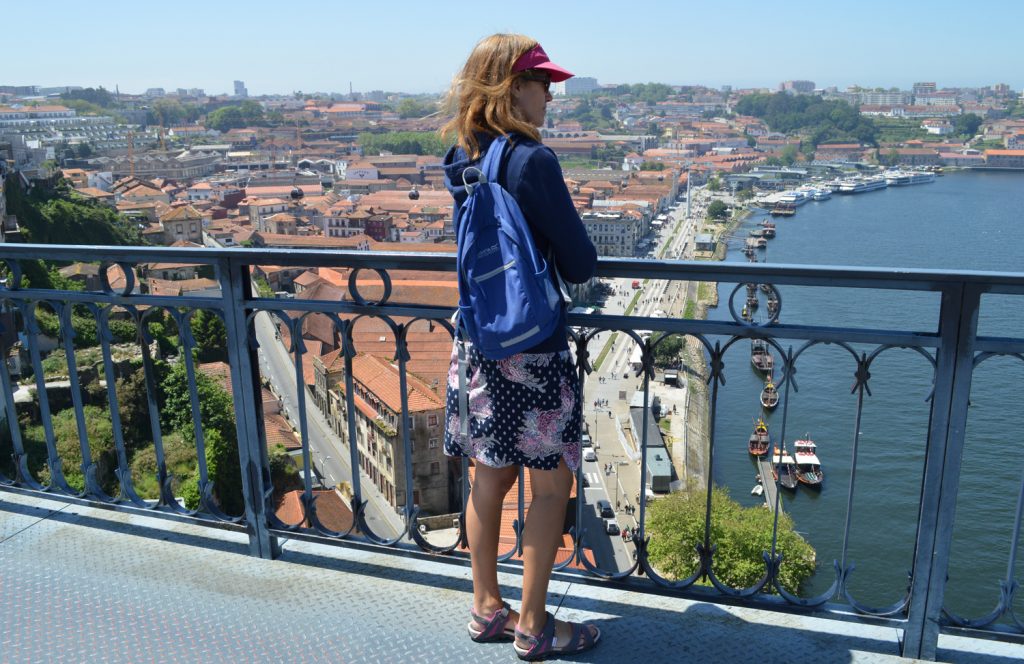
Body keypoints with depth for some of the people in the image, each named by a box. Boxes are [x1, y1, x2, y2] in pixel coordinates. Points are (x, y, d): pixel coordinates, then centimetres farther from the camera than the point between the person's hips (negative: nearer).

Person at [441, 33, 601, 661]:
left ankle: (488, 608, 32)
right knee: (552, 485, 7)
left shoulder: (463, 160, 7)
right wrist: (573, 253, 7)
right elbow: (582, 264, -15)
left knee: (491, 477, 17)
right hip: (532, 352, -8)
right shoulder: (533, 161, -18)